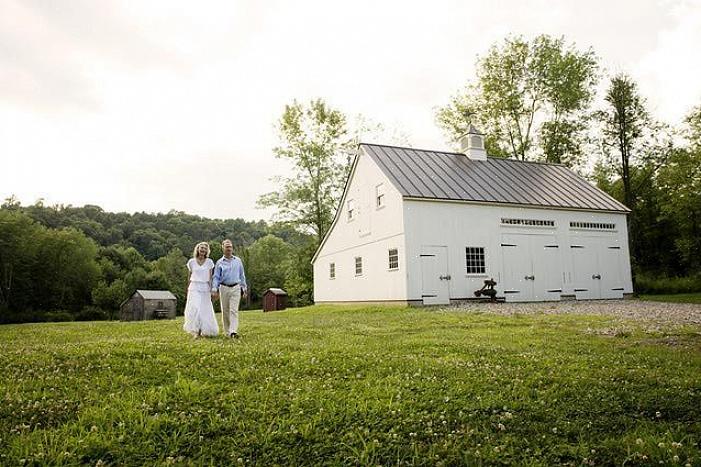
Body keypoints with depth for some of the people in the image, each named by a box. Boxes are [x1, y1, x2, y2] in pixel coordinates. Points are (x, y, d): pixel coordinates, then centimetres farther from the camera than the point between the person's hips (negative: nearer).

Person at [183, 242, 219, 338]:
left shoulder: (209, 262, 4)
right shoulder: (191, 262, 5)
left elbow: (210, 277, 4)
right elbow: (190, 277, 13)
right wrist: (188, 290, 14)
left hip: (205, 288, 0)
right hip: (194, 288, 0)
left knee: (205, 310, 0)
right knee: (195, 309, -15)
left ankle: (205, 331, 16)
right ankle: (196, 331, -10)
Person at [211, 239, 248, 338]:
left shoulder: (238, 260, 8)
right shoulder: (220, 262, 4)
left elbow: (242, 275, 13)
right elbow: (216, 277, 4)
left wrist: (244, 289, 12)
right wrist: (214, 289, -9)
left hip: (236, 288, 0)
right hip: (224, 288, 0)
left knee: (234, 310, -11)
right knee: (225, 311, 6)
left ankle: (233, 331, -18)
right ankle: (227, 331, 17)